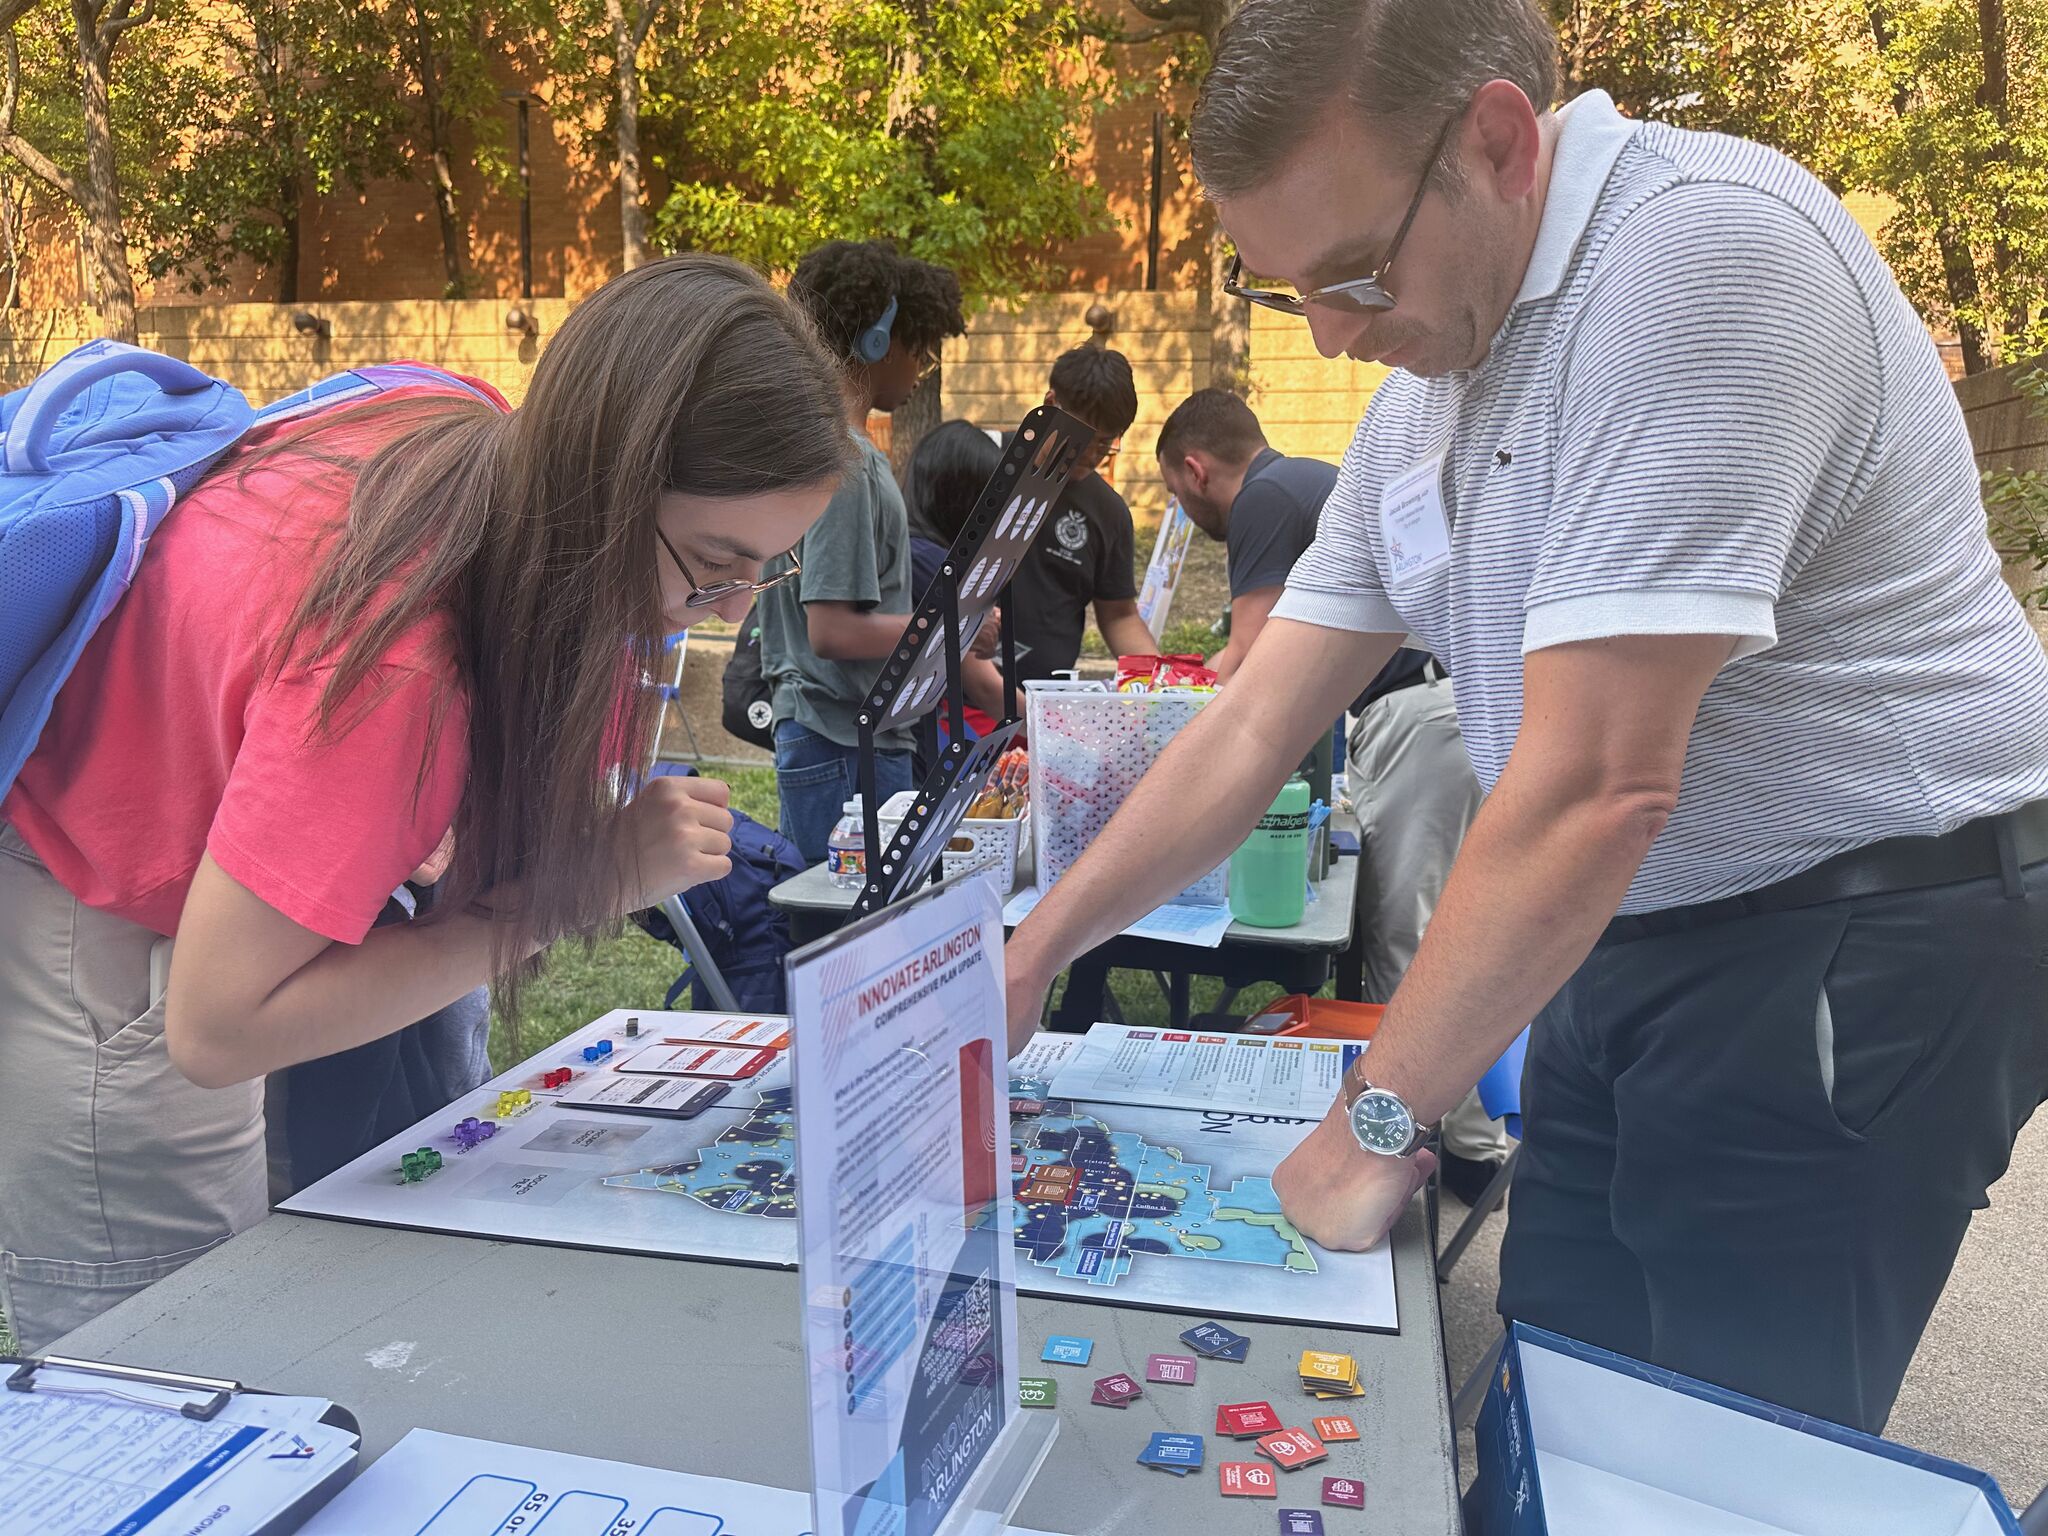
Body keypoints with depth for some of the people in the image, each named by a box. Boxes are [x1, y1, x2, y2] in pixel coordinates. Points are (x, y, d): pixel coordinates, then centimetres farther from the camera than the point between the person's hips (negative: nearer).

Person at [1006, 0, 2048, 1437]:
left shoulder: (1701, 246, -22)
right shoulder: (1427, 381, 6)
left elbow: (1595, 783, -27)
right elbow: (1254, 726, 7)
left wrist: (1375, 1123, -17)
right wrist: (1030, 958, 4)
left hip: (1852, 952, -8)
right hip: (1621, 943, 8)